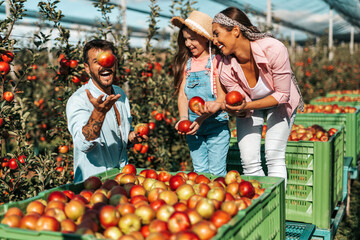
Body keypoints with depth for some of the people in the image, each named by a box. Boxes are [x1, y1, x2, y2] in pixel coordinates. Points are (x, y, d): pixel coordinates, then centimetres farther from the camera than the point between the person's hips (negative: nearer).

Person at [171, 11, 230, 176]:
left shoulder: (216, 61, -7)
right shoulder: (186, 63, 9)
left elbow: (222, 98, -10)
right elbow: (182, 94, 5)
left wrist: (202, 118, -18)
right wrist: (183, 118, -12)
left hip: (216, 124, -4)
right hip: (193, 126, 5)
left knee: (216, 172, 0)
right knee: (199, 171, 10)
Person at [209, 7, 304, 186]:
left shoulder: (273, 49, -34)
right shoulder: (225, 67, -24)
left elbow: (282, 95, -25)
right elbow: (241, 105, -14)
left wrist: (246, 105, -37)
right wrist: (222, 106, -37)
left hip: (279, 104, -2)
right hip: (250, 106, 2)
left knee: (274, 157, -13)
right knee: (249, 161, -7)